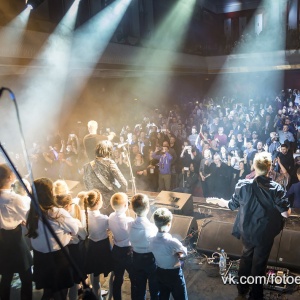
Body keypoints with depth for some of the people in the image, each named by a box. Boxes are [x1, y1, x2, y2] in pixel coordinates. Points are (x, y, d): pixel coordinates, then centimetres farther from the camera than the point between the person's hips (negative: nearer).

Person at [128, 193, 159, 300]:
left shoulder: (130, 226, -15)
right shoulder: (152, 227, -28)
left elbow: (132, 243, -4)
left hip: (136, 259, 4)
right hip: (151, 259, -4)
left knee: (139, 288, 22)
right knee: (154, 288, 18)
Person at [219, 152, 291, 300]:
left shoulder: (243, 185, -15)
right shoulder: (276, 188, -21)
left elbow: (233, 205, -1)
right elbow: (286, 214, -18)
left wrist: (223, 202, 21)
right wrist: (285, 206, 4)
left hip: (247, 231, 2)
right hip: (265, 234, -2)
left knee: (246, 258, 25)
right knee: (259, 263, 15)